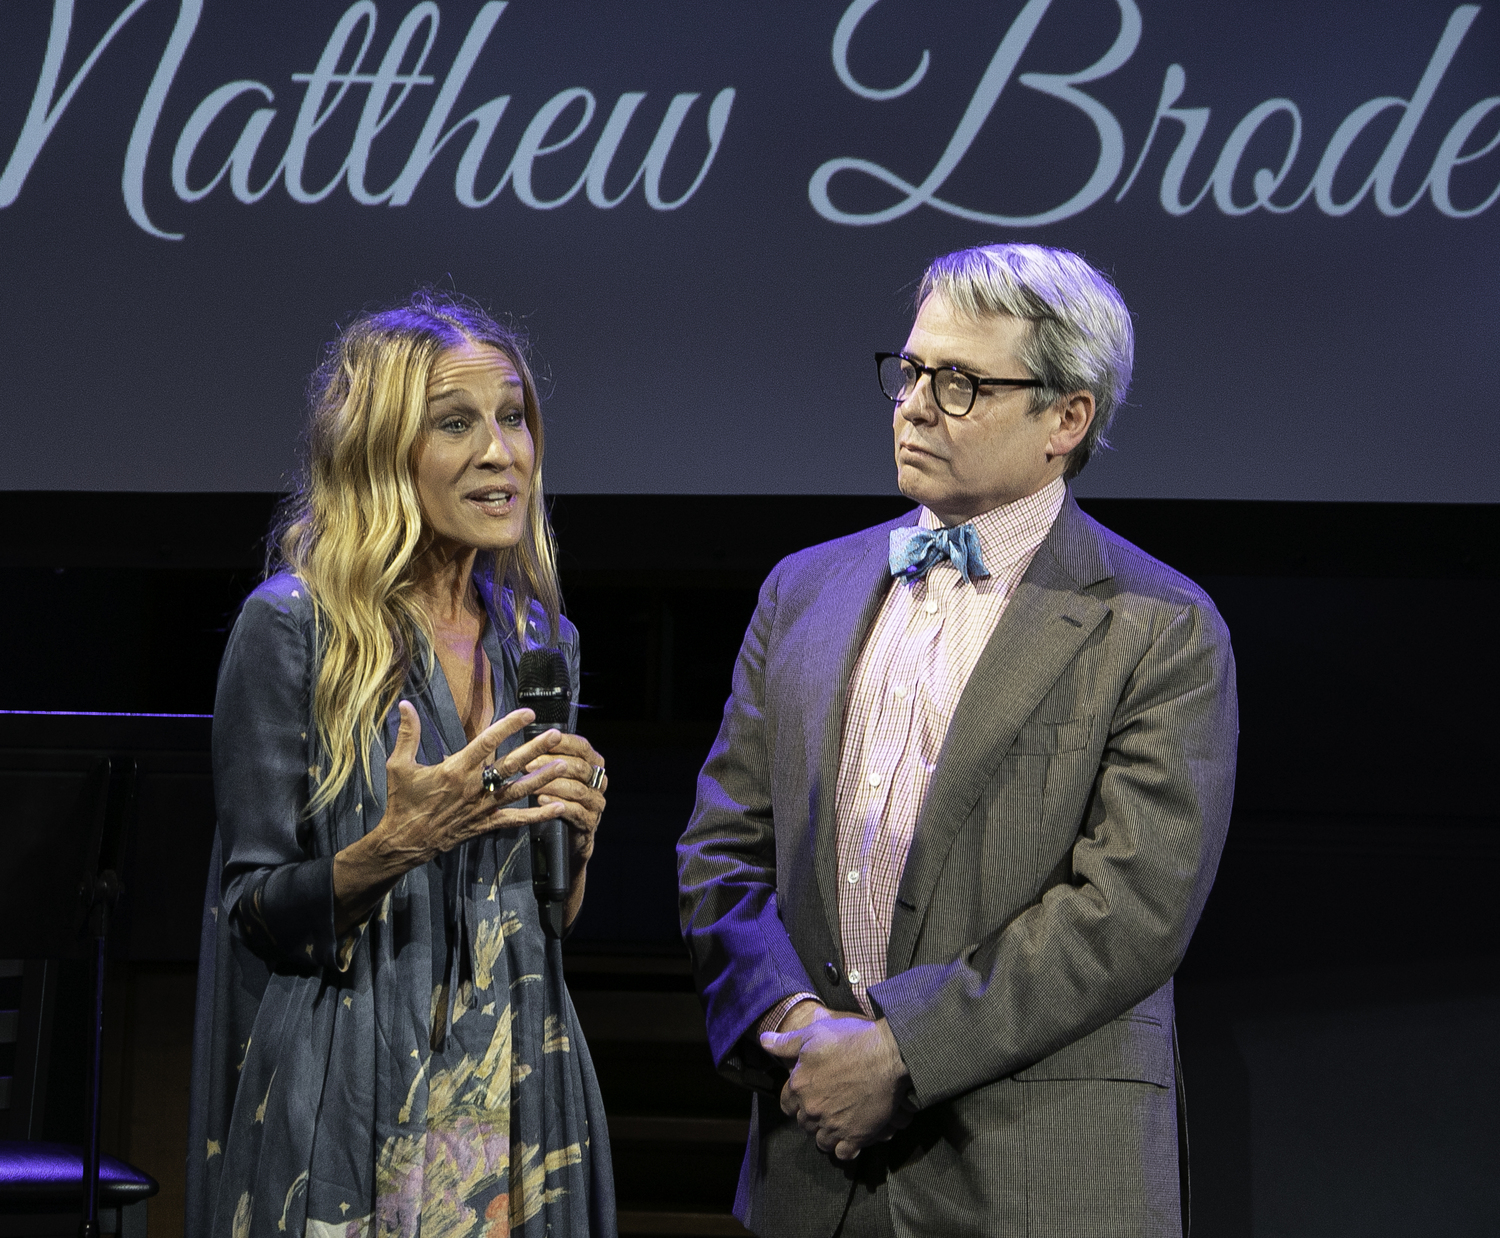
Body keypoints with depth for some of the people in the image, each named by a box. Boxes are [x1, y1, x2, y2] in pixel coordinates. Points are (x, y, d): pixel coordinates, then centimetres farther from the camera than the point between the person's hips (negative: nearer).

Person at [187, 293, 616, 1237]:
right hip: (351, 1104, -5)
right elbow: (256, 916, -8)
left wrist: (573, 834, -4)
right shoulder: (292, 625, -8)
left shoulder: (540, 639, 9)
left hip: (514, 1087, 5)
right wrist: (391, 849, -24)